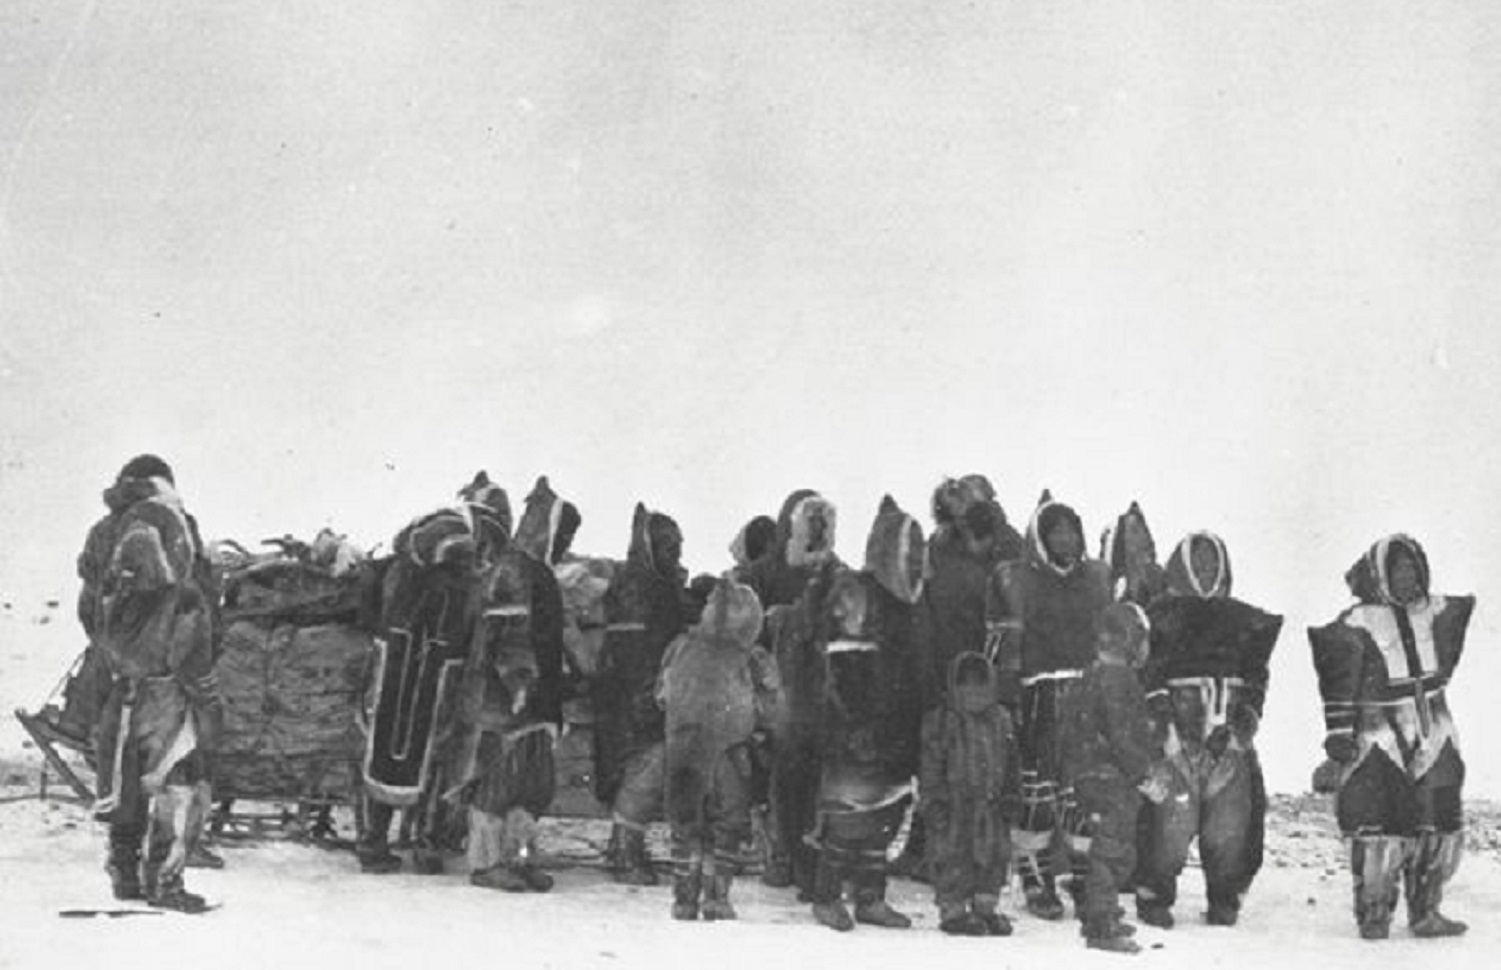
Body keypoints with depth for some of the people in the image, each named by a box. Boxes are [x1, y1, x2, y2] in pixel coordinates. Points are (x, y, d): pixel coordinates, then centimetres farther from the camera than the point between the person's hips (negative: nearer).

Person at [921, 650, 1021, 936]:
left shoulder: (1001, 720, 10)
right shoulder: (939, 721, -4)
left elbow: (1010, 763, 17)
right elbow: (931, 767, -5)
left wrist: (1011, 796, 12)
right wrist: (934, 801, -10)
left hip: (991, 804, 5)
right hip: (954, 804, -4)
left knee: (995, 855, 8)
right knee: (953, 859, -3)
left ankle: (986, 907, 20)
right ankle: (953, 910, 7)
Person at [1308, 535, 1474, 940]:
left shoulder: (1436, 611, 6)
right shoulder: (1357, 625, -9)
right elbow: (1340, 689, -8)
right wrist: (1338, 745, -10)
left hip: (1434, 734, 6)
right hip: (1381, 737, -5)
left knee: (1441, 828, 7)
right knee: (1381, 831, -9)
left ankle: (1425, 911, 19)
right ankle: (1373, 915, 5)